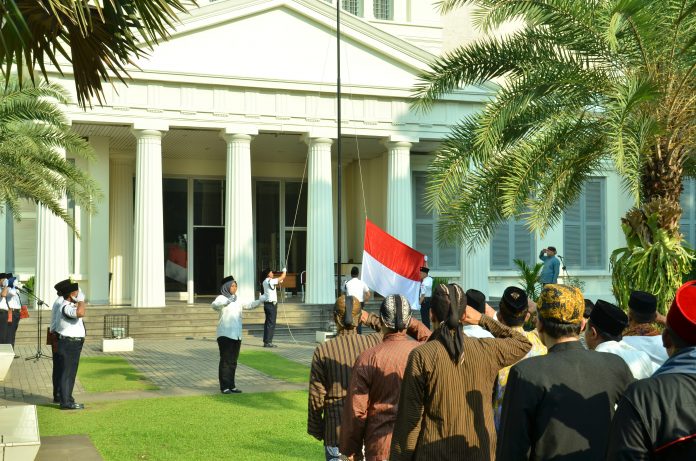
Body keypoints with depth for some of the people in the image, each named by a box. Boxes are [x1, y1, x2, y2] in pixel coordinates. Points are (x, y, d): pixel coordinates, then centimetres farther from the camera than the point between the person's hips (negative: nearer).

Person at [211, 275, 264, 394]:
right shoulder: (221, 298, -7)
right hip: (225, 334, -6)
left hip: (236, 334, 6)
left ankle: (231, 385, 17)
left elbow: (249, 305, 14)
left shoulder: (237, 300, 14)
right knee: (225, 361, -3)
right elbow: (214, 305, -27)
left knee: (233, 361, 10)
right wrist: (226, 301, -46)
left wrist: (260, 301, -4)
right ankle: (224, 386, 2)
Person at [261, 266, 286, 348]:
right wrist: (284, 271, 8)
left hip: (267, 304, 9)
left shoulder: (265, 282, 12)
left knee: (268, 323, 12)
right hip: (272, 304, -9)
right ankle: (268, 342, -7)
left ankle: (266, 341, 14)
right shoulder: (270, 281, -15)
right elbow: (281, 278, -8)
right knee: (271, 323, -7)